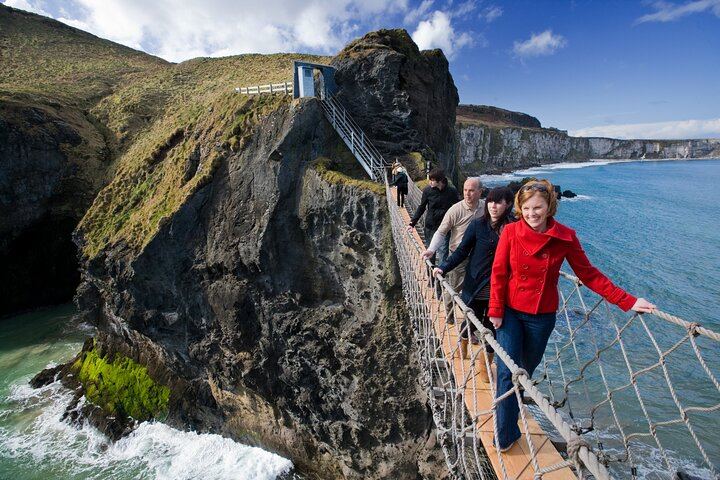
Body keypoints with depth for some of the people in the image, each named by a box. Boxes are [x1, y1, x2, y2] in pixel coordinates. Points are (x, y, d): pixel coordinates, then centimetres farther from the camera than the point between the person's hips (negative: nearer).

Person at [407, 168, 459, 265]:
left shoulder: (452, 191, -7)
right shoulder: (427, 190, -5)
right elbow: (421, 208, 4)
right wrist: (412, 223, 0)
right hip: (430, 228, 2)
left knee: (442, 253, -5)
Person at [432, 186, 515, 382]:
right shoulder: (478, 225, -10)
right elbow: (461, 251, -7)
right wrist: (443, 267, -15)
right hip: (475, 287, -1)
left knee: (492, 327, 12)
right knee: (471, 321, 15)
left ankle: (485, 365, 35)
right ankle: (463, 343, 50)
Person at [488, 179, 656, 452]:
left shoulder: (565, 237, -10)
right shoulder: (511, 232, -13)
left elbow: (589, 274, -2)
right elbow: (498, 274, -8)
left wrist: (628, 302, -6)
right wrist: (495, 311, -8)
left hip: (542, 317, 2)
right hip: (510, 312, -1)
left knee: (526, 369, 18)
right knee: (507, 371, -2)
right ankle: (506, 435, 16)